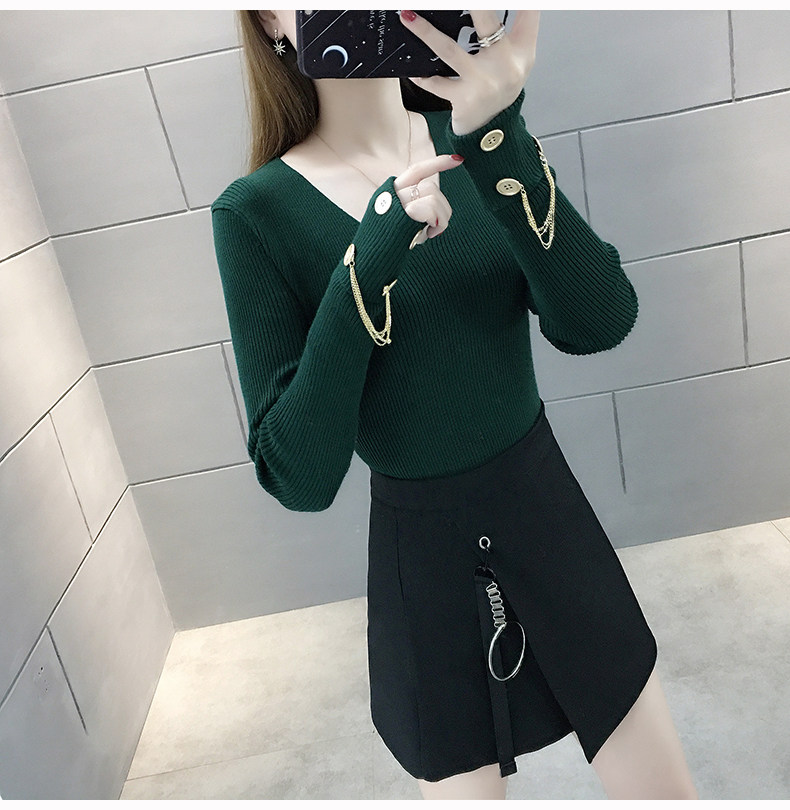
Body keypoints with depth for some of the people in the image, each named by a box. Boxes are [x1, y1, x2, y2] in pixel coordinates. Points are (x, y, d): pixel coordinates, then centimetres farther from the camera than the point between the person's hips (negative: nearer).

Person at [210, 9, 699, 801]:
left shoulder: (470, 134, -2)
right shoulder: (257, 211, -12)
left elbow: (600, 324, -17)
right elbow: (299, 478, -19)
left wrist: (497, 140, -29)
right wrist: (371, 258, -27)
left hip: (551, 521, 3)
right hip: (423, 563, -2)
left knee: (664, 790, 17)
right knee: (465, 784, 18)